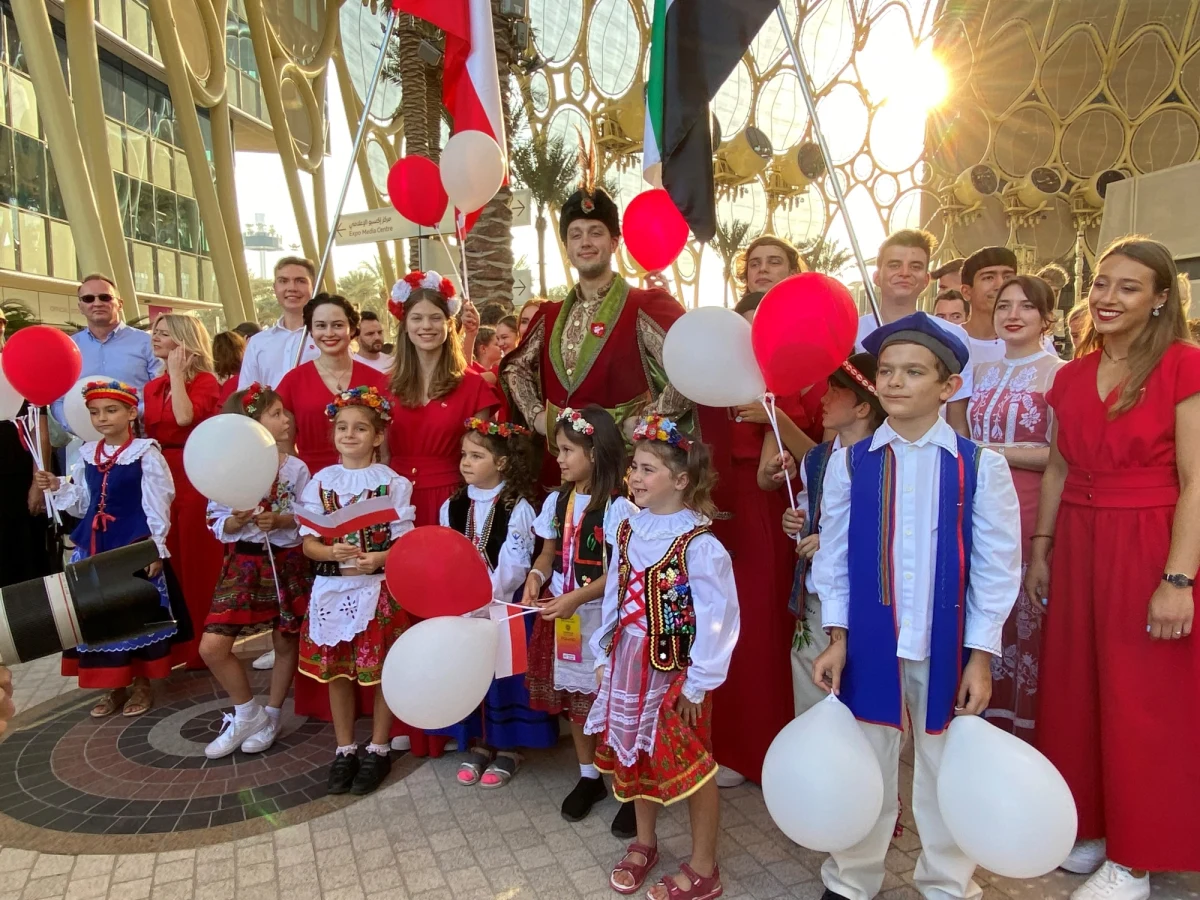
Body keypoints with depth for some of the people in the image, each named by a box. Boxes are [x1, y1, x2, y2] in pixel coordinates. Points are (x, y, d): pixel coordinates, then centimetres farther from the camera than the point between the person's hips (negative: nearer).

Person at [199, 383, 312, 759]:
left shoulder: (295, 468, -4)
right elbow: (216, 523, 0)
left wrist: (281, 520, -19)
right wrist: (238, 521, -21)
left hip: (286, 563, 0)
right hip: (243, 563, 1)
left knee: (285, 642, 9)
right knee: (212, 646, -6)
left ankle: (270, 717, 31)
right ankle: (248, 714, 16)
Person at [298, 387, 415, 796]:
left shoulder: (392, 482, -5)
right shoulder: (321, 481, 3)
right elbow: (308, 542, 1)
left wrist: (379, 558, -25)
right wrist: (332, 552, -19)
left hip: (379, 587, -3)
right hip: (333, 587, 3)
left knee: (381, 669, 5)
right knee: (336, 669, 12)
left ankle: (378, 749, 23)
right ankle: (344, 749, 28)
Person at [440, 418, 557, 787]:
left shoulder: (517, 509, -12)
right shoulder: (452, 506, 3)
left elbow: (515, 565, -16)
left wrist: (487, 600, -19)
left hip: (504, 609, -4)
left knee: (504, 674, 5)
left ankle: (508, 749, 23)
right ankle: (479, 744, 29)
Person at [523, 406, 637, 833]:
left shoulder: (617, 507, -16)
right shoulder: (557, 501, 3)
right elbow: (549, 553, 11)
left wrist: (576, 598, -23)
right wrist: (535, 577, -9)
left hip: (601, 618, -6)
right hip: (561, 615, 7)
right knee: (573, 696, 17)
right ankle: (589, 776, 35)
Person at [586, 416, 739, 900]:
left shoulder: (698, 544, -20)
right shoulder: (628, 530, 1)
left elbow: (718, 617, -19)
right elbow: (615, 597, 9)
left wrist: (698, 682, -14)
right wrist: (604, 658, 10)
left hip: (674, 669, -7)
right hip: (628, 663, 7)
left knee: (691, 767, 7)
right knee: (635, 757, 20)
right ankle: (644, 843, 42)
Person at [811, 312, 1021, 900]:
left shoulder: (980, 466, -6)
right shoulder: (849, 463, -3)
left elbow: (996, 568, -3)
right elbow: (834, 559, 0)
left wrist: (981, 655, -4)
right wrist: (837, 639, -2)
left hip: (947, 645, -1)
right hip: (868, 642, 1)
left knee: (947, 770, 16)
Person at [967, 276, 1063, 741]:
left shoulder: (1059, 375, -6)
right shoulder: (983, 372, 13)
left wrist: (994, 451, -14)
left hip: (1031, 515, -6)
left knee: (1027, 624, 1)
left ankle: (1026, 735, 16)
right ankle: (983, 733, 25)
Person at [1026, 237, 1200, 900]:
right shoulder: (1072, 375, 8)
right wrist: (1040, 549, 11)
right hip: (1078, 545, 5)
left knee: (1143, 702, 5)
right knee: (1075, 688, 11)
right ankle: (1090, 825, 31)